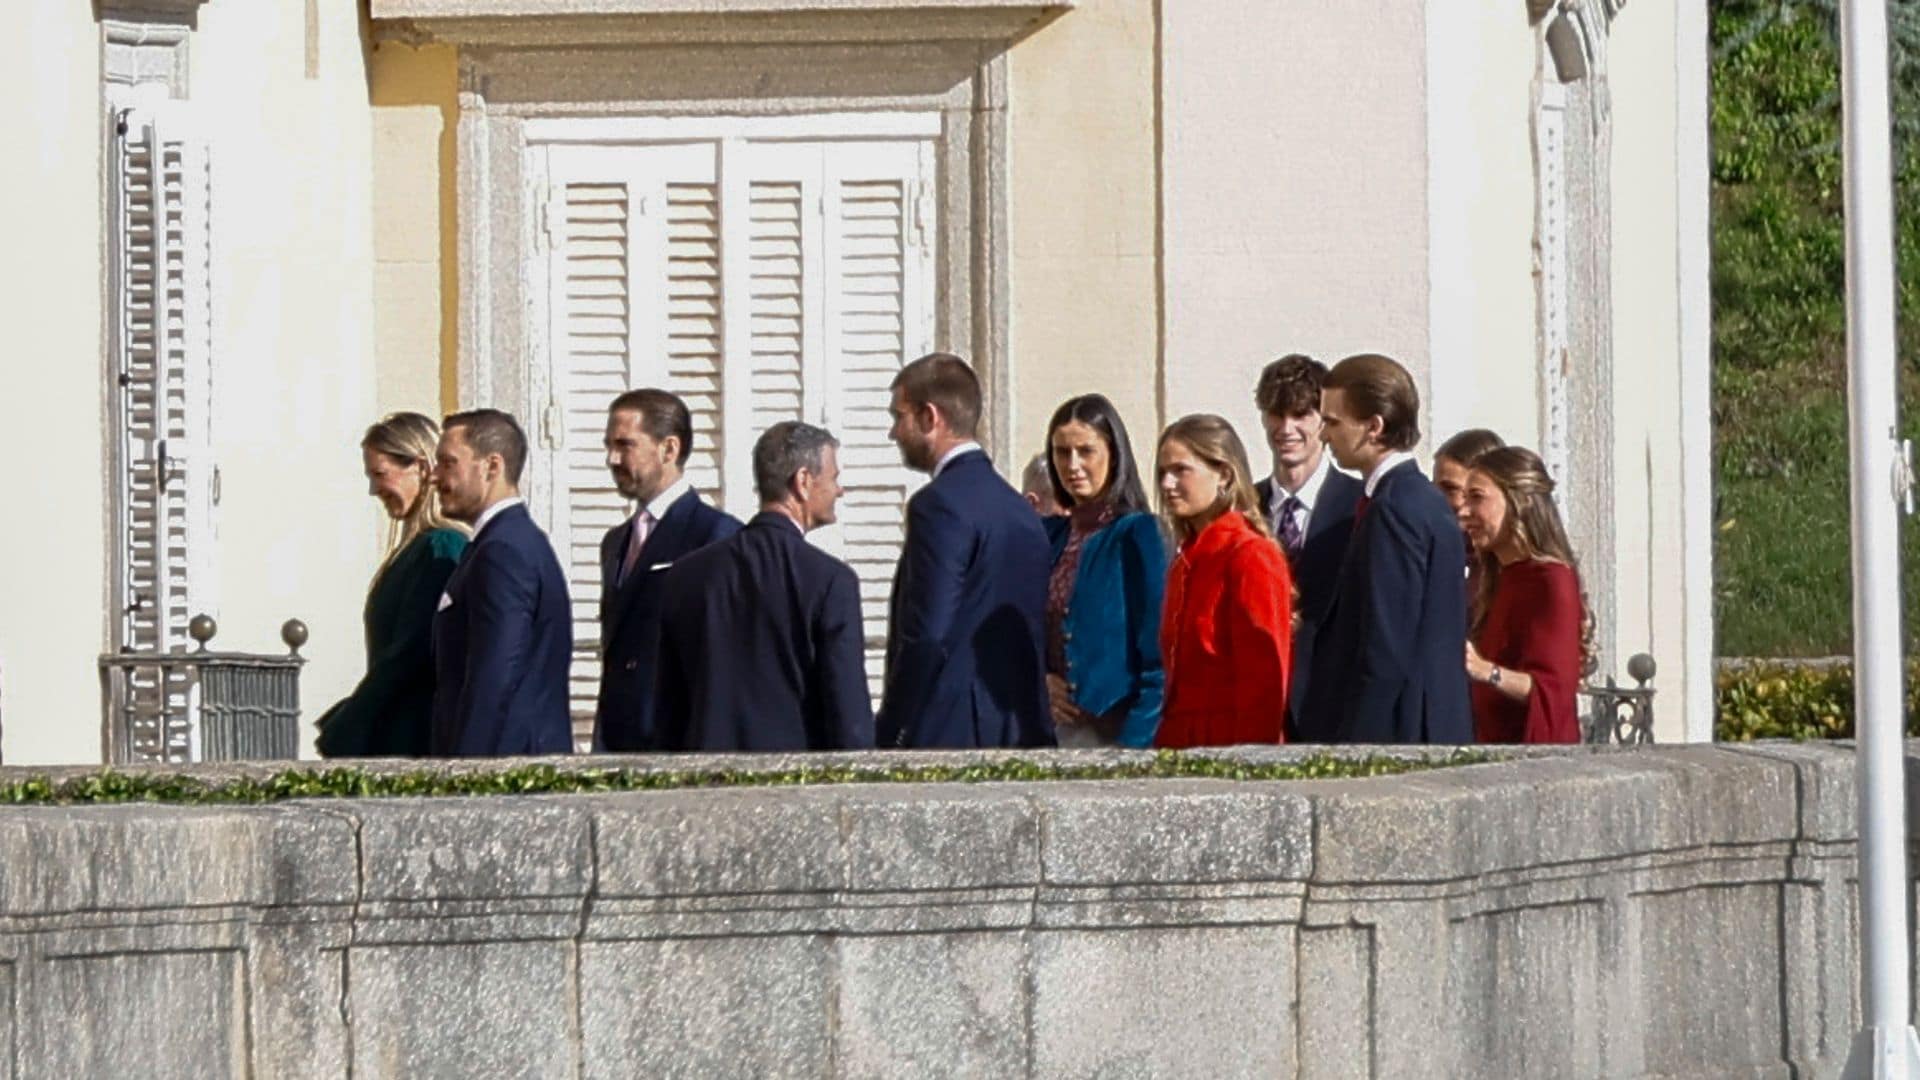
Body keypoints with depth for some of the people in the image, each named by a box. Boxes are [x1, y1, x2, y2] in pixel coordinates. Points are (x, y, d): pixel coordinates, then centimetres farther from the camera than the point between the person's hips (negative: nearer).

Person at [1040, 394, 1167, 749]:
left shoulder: (1138, 534, -5)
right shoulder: (1047, 535, 12)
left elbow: (1155, 656, -9)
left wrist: (1134, 745, -16)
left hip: (1112, 729, -5)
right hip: (1049, 729, 5)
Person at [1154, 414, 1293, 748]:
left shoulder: (1251, 557, -9)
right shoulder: (1186, 562, 16)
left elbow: (1264, 678, -14)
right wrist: (1165, 744, 13)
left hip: (1229, 746, -8)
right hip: (1180, 747, 8)